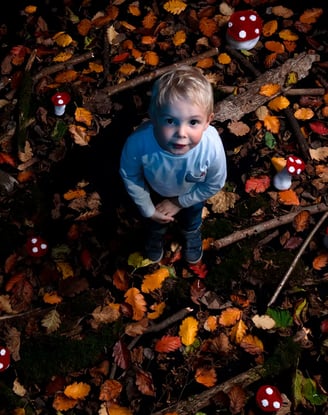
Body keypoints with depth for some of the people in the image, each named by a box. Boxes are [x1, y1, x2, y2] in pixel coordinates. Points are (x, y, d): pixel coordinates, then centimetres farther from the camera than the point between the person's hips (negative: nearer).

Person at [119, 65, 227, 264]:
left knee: (191, 220, 33)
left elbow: (215, 184, -22)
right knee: (156, 220, 33)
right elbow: (130, 177, -21)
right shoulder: (138, 143, -46)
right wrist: (148, 209, -9)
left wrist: (180, 202, -12)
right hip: (155, 190, 0)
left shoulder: (212, 147, -47)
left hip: (191, 193, 0)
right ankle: (156, 235, 69)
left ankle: (192, 236, 69)